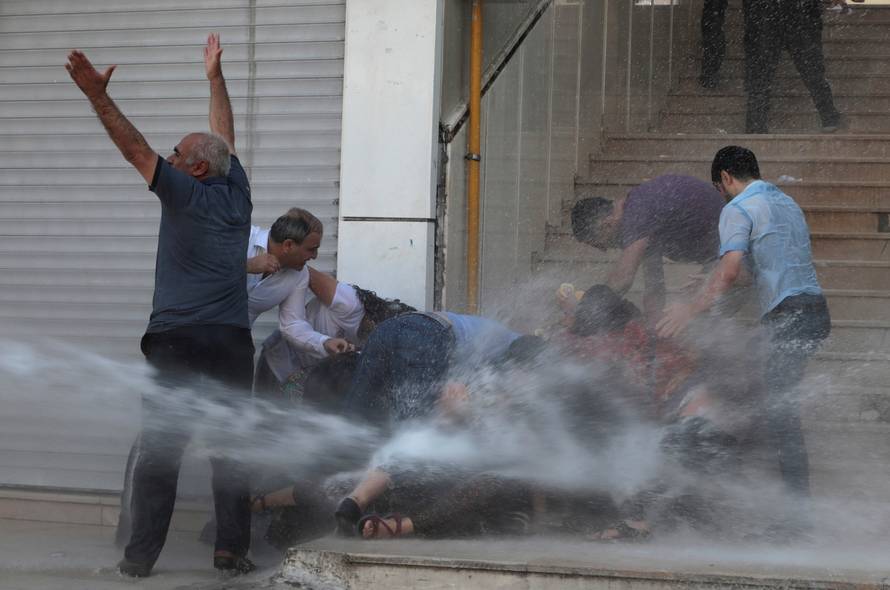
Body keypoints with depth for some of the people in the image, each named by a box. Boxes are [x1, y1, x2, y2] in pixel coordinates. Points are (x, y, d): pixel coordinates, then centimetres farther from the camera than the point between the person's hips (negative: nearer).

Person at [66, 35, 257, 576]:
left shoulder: (184, 193, 0)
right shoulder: (236, 194, 12)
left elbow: (135, 148, -4)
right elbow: (225, 138, 26)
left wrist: (99, 96, -3)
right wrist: (215, 76, 37)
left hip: (175, 339, -4)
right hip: (232, 340, 4)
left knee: (160, 447, -2)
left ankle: (142, 553, -3)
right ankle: (233, 548, 0)